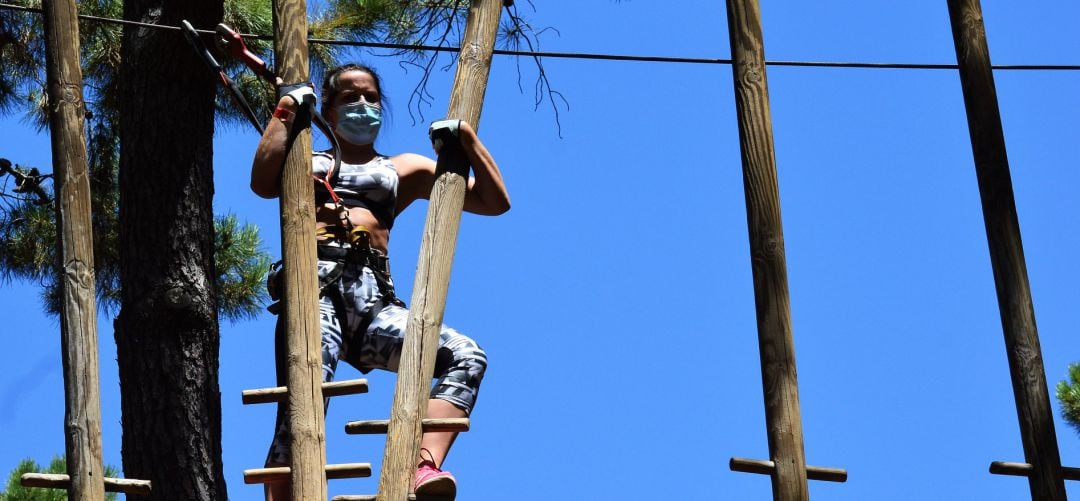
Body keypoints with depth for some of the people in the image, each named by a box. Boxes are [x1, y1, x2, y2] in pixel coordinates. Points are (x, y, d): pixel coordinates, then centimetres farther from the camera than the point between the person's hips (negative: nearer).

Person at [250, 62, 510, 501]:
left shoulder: (405, 169, 31)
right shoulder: (306, 160, 28)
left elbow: (495, 201, 26)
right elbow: (263, 182, 3)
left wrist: (466, 137, 18)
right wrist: (286, 110, 10)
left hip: (373, 296, 2)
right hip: (315, 286, -2)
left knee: (466, 356, -24)